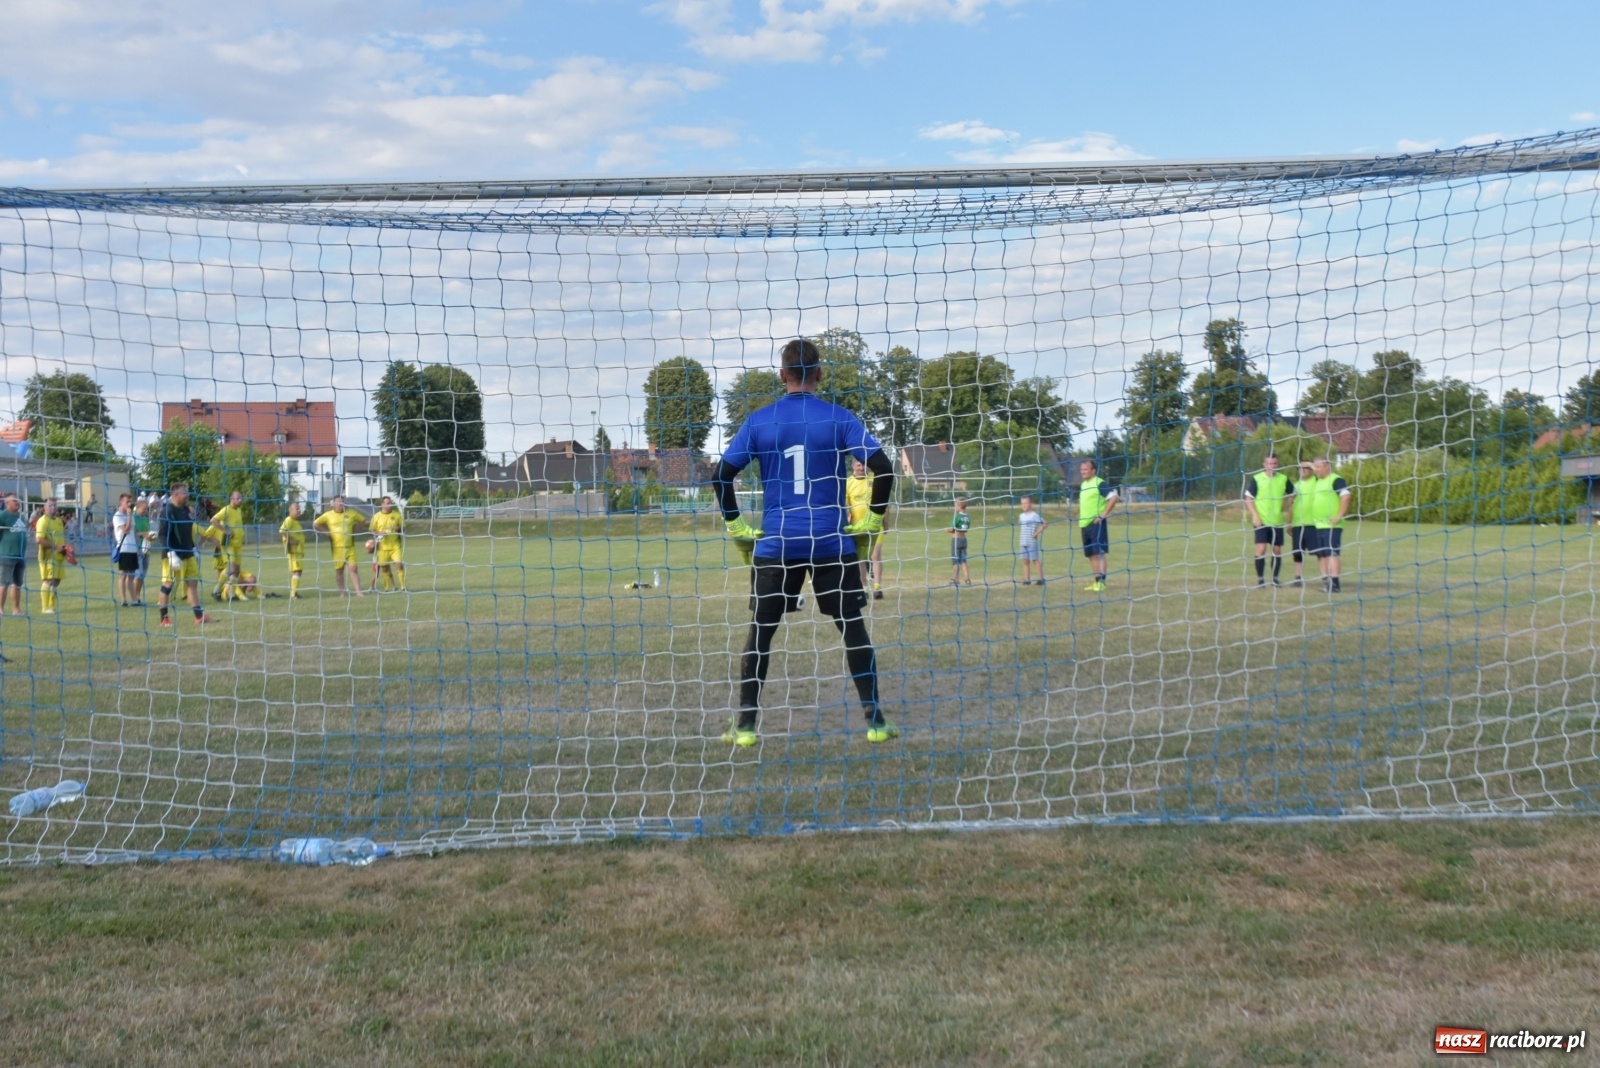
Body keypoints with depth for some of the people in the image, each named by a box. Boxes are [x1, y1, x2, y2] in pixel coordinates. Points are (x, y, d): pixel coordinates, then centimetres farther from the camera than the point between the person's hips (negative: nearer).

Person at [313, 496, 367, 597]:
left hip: (350, 547, 0)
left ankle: (358, 592, -8)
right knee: (339, 570, 6)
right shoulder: (328, 515, 3)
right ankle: (342, 592, 15)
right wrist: (326, 531, 1)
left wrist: (354, 528, 7)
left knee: (353, 568, -6)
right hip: (337, 547, 0)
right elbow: (315, 523, 9)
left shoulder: (351, 514, 6)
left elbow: (363, 521, 18)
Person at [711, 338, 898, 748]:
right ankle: (875, 721, 11)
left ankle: (745, 725, 11)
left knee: (760, 631, 10)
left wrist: (736, 526, 8)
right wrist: (873, 519, 4)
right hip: (832, 543, -1)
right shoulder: (838, 418, -1)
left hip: (775, 544, 1)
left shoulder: (759, 421, 2)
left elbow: (721, 475, -1)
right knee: (853, 627, 9)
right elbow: (883, 468, -7)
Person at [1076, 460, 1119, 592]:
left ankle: (1101, 582, -11)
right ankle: (1097, 581, 15)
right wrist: (1080, 524, 21)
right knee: (1091, 555, 9)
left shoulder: (1100, 483, -9)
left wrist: (1103, 515, -19)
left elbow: (1113, 497, -19)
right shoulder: (1083, 485, 17)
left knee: (1099, 553, -10)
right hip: (1085, 525, 8)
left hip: (1097, 524, -8)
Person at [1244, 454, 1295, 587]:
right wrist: (1255, 515, -12)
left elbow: (1291, 495, 19)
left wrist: (1285, 509, 8)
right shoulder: (1256, 479, -4)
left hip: (1278, 521, 3)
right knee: (1261, 549, -10)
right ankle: (1260, 579, -1)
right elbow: (1248, 498, -3)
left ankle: (1275, 578, 17)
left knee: (1277, 550, 6)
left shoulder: (1283, 479, 4)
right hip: (1261, 521, -3)